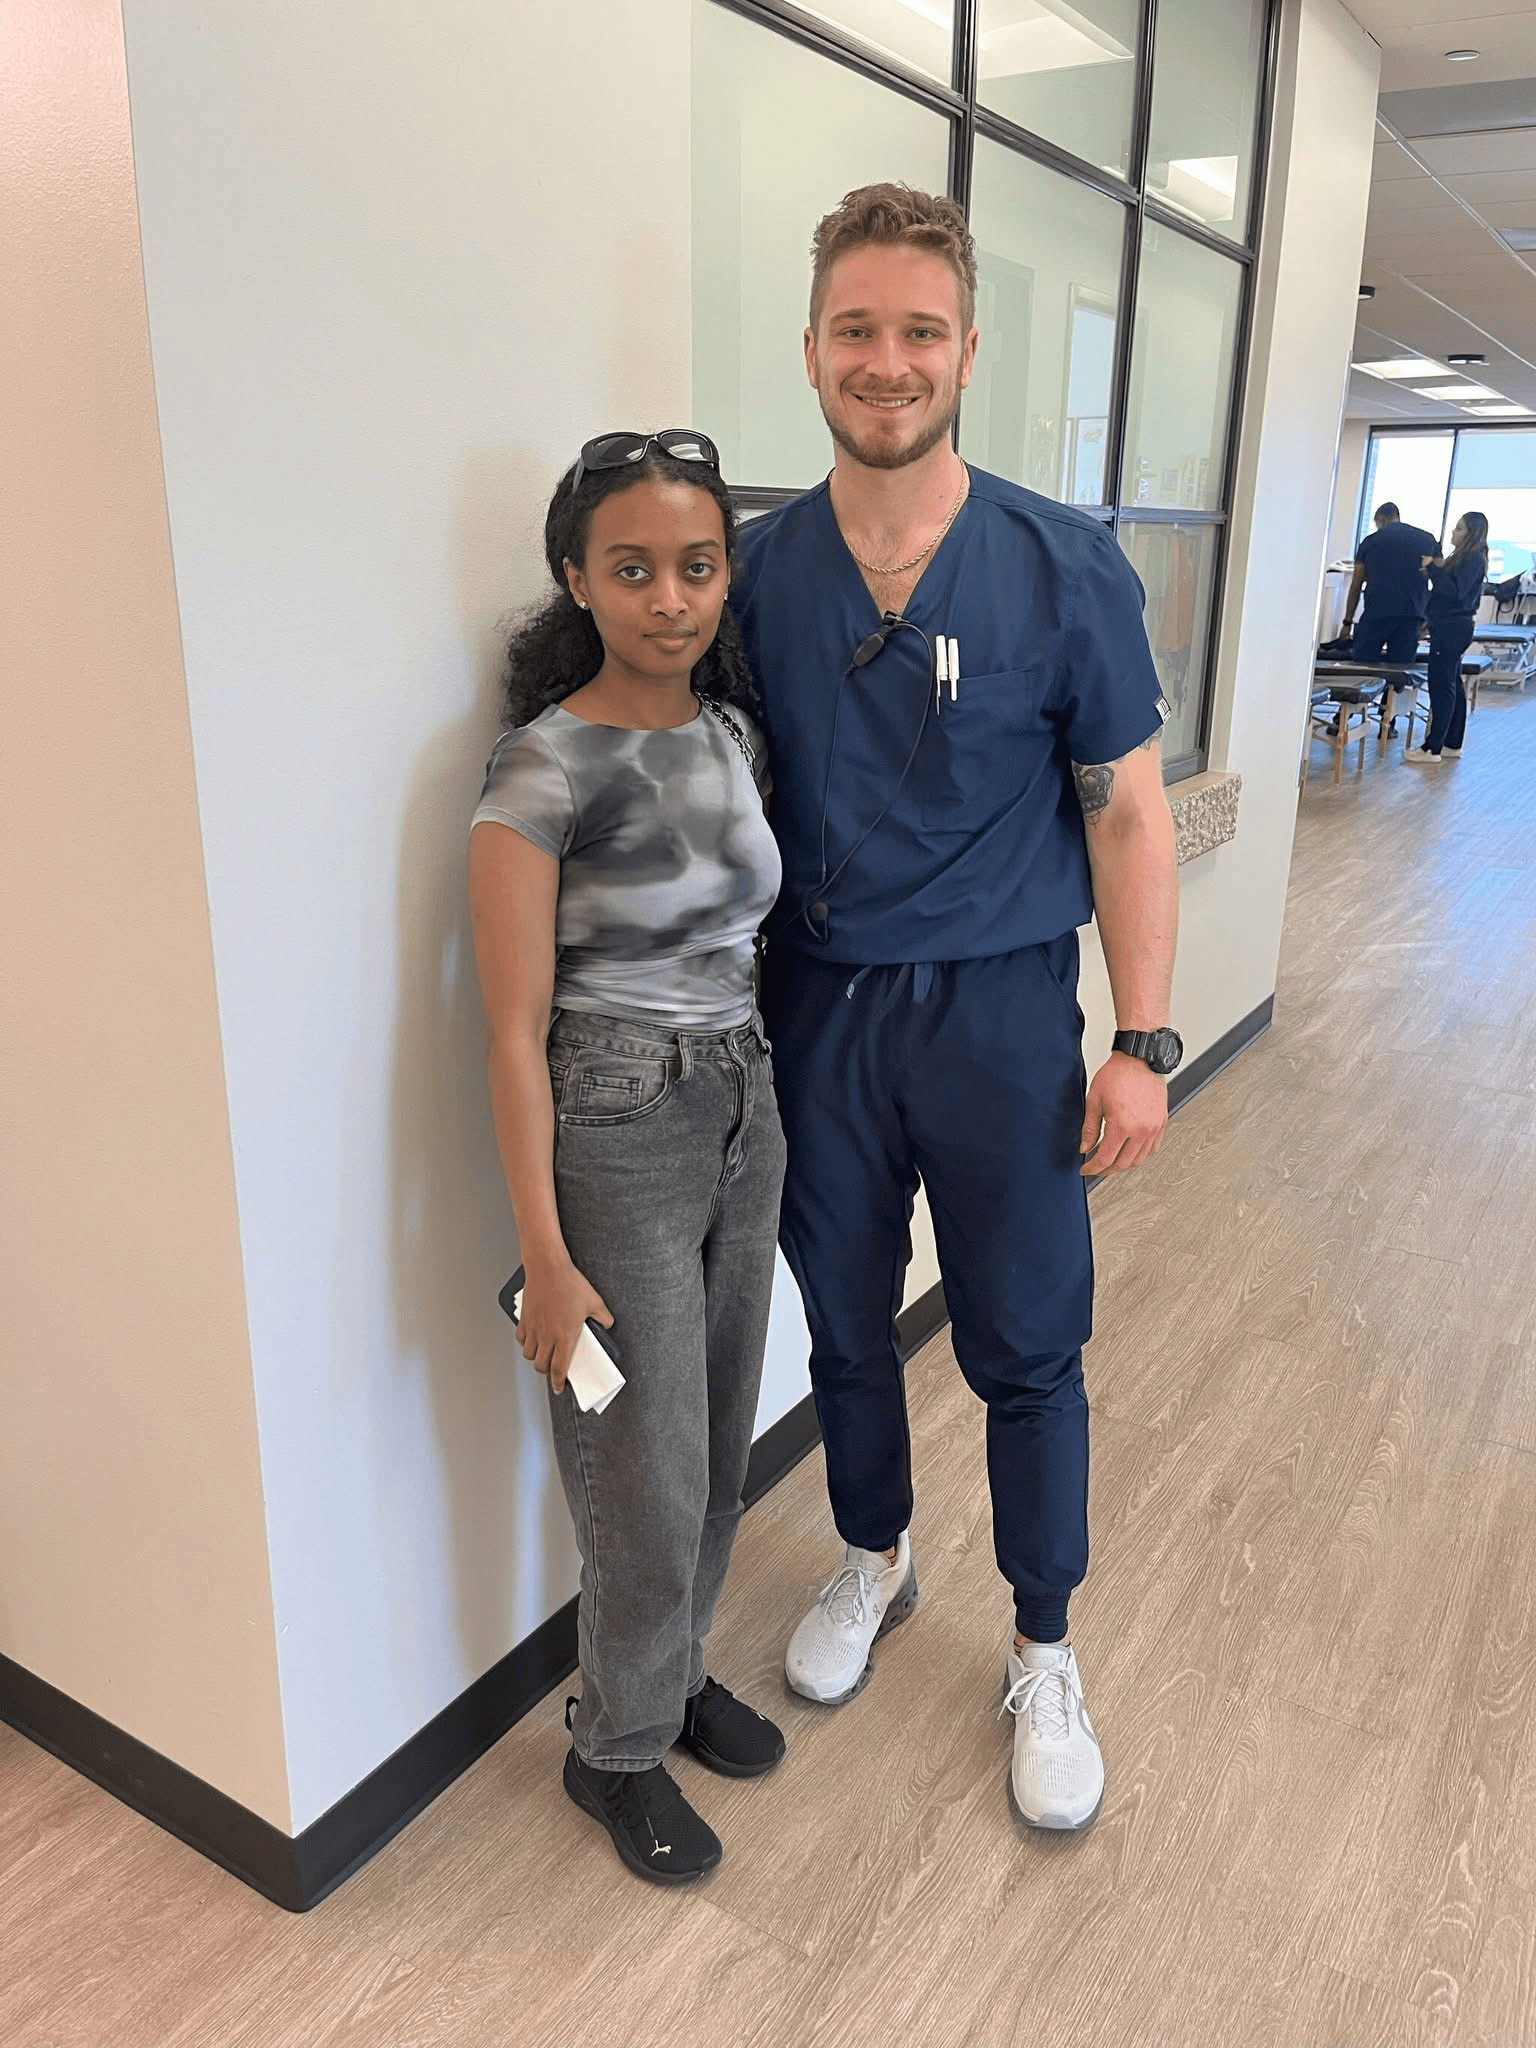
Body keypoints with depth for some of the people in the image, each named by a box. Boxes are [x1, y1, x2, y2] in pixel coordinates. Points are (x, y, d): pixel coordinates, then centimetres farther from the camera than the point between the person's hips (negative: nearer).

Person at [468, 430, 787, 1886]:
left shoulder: (734, 733, 4)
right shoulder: (544, 767, -17)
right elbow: (515, 1036, -16)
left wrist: (759, 1100, 15)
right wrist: (546, 1258, -16)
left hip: (744, 1118, 7)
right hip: (617, 1142, -7)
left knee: (717, 1447, 20)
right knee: (647, 1480, 7)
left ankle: (676, 1672, 45)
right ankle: (618, 1748, 33)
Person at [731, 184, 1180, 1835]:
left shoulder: (1064, 566, -7)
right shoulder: (761, 568, 0)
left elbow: (1126, 809, -4)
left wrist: (1141, 1043, -8)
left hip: (998, 1013, -2)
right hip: (816, 1008, 3)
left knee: (1027, 1353, 9)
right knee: (844, 1326, 18)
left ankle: (1043, 1653, 32)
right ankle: (873, 1559, 45)